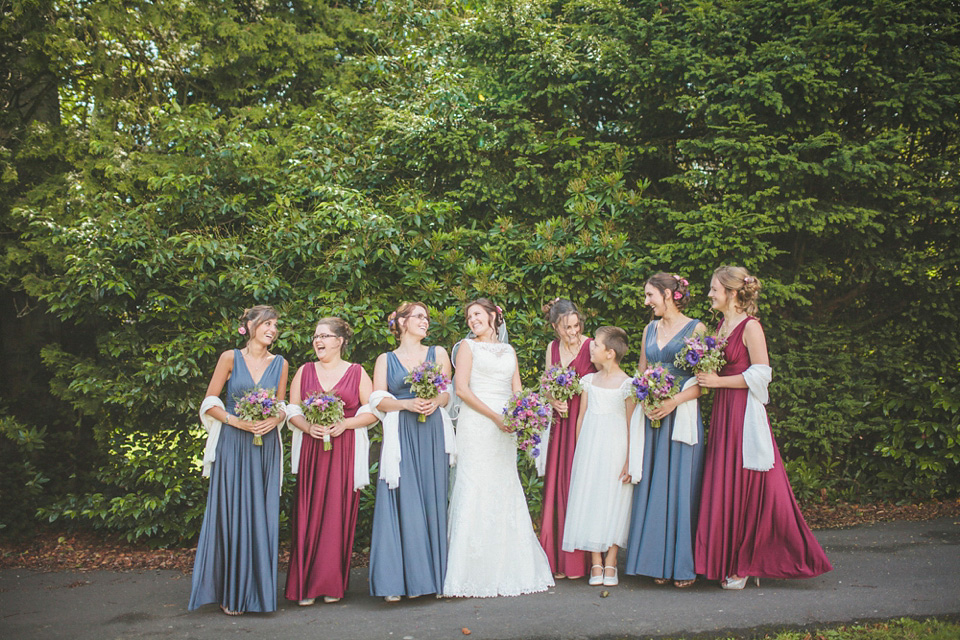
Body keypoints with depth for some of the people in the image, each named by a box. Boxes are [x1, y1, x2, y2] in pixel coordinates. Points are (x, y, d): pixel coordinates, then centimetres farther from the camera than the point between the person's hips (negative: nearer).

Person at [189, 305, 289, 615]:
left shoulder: (280, 363, 11)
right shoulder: (230, 358, 2)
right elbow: (210, 402, 2)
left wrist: (274, 420, -7)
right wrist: (235, 420, -13)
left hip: (265, 446, 3)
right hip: (232, 444, -3)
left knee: (262, 516, 1)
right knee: (231, 513, -3)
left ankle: (258, 589, 10)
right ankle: (230, 593, 6)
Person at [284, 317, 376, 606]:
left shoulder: (357, 373, 7)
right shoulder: (304, 371, 13)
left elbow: (372, 412, 3)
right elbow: (292, 410, 11)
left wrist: (344, 424, -11)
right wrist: (308, 427, -9)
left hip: (346, 449, -1)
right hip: (311, 449, 2)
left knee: (339, 514, -3)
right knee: (308, 514, -4)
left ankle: (332, 584, 7)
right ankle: (305, 585, 2)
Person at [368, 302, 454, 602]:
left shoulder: (438, 353, 16)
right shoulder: (385, 360, 12)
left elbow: (447, 391, 11)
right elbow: (379, 400, 3)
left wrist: (435, 402, -10)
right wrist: (407, 403, -13)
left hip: (432, 434, 1)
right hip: (400, 436, -1)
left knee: (431, 500, -2)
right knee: (403, 503, -8)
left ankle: (431, 574, 4)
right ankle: (397, 580, -7)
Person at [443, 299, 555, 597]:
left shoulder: (509, 351, 19)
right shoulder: (468, 346, 6)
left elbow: (517, 390, 16)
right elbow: (461, 388, -4)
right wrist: (494, 416, -12)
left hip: (505, 428, 4)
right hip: (476, 426, -4)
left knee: (506, 491, 4)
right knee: (477, 489, -8)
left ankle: (508, 570, 11)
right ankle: (476, 573, -5)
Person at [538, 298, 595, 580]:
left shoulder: (591, 347, -6)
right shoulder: (553, 348, 11)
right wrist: (554, 400, -1)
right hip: (561, 421, 5)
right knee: (557, 485, 5)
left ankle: (579, 560, 6)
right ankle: (558, 557, 14)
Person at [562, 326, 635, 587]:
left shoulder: (626, 384, -4)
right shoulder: (589, 380, 9)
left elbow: (631, 425, -4)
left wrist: (630, 461, -8)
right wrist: (579, 452, 10)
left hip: (615, 449, -4)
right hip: (589, 447, 4)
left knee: (613, 501, -1)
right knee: (589, 499, 1)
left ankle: (610, 564, 8)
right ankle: (595, 563, 8)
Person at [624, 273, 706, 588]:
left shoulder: (695, 328, -2)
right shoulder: (650, 330, 15)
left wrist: (674, 401, -18)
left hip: (682, 416, -5)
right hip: (651, 417, 5)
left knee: (681, 486, -4)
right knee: (652, 487, 4)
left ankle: (684, 565, 5)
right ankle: (658, 562, 12)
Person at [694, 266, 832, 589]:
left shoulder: (750, 326, -10)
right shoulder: (722, 324, 14)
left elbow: (760, 374, -15)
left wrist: (718, 381, -14)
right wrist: (704, 375, 4)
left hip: (744, 413, -8)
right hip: (723, 411, 8)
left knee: (745, 489, -3)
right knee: (723, 488, 7)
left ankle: (744, 564, 8)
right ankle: (730, 561, 15)